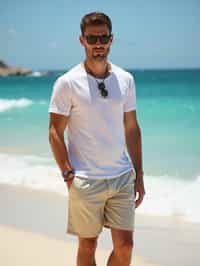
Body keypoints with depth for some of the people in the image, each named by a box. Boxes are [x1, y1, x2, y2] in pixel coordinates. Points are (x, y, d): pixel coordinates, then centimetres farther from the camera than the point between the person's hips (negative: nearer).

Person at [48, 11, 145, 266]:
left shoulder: (125, 80, 6)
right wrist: (68, 176, -12)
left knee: (125, 245, 5)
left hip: (122, 178, 4)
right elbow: (55, 133, -6)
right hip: (85, 181, -3)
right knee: (87, 245, 7)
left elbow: (131, 128, 11)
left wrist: (139, 175, 9)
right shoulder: (67, 83, -7)